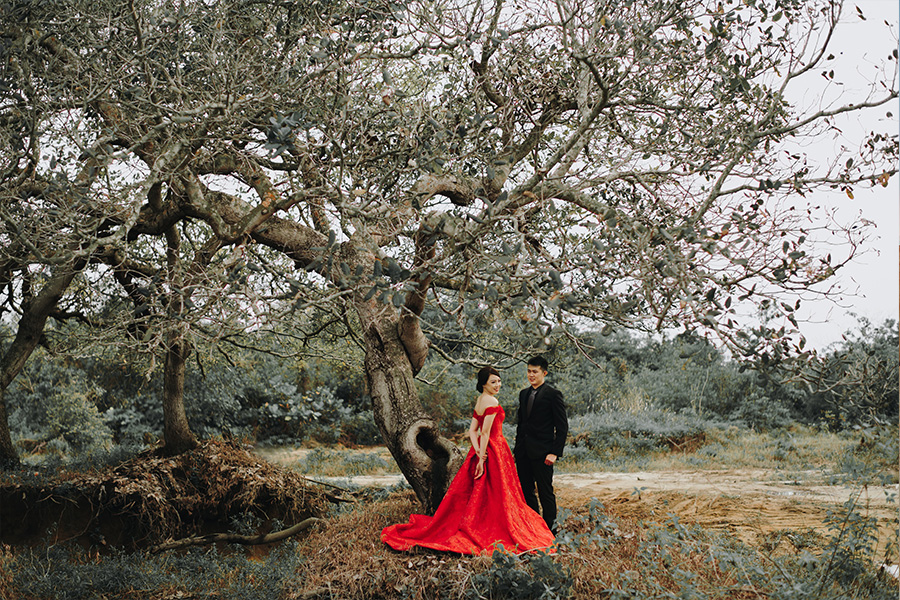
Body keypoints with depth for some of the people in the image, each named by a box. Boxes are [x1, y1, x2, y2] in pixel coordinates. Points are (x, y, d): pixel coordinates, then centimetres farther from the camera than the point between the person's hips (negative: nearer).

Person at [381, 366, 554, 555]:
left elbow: (472, 430, 7)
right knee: (494, 495, -2)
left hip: (481, 449, 9)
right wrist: (482, 458, -21)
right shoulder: (492, 402, -16)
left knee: (477, 493, 15)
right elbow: (485, 432, -20)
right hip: (494, 449, -9)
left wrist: (478, 451, -5)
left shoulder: (479, 401, 13)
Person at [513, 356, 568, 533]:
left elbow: (562, 427, -8)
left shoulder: (553, 394, -7)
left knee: (546, 492, -1)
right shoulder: (524, 394, 14)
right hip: (523, 452, 7)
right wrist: (517, 448, 13)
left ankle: (550, 529, 10)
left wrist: (555, 452, -14)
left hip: (541, 452, -7)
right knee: (526, 491, 12)